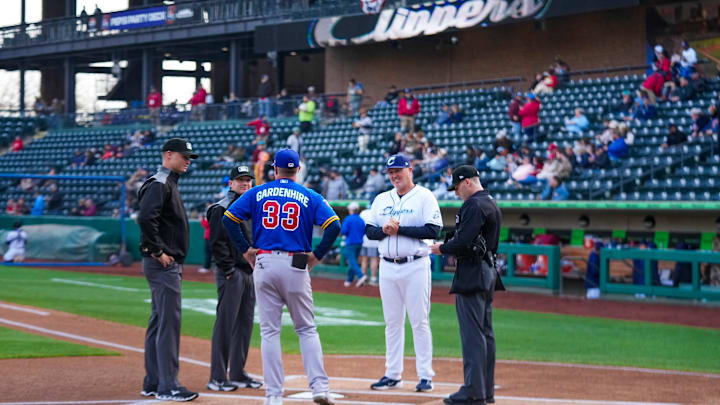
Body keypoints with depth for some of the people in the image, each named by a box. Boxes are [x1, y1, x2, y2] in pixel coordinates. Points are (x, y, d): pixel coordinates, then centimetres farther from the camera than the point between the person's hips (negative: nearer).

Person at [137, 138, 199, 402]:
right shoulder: (159, 185, -14)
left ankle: (153, 384, 19)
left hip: (169, 263, 11)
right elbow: (145, 217, -28)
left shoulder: (169, 184, 19)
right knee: (169, 323, -10)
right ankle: (167, 387, -9)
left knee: (159, 322, 13)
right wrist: (159, 251, -23)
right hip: (163, 263, -11)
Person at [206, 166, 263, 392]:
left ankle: (238, 374, 17)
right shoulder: (222, 209, -8)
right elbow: (217, 243, -14)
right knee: (225, 324, -8)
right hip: (231, 273, -9)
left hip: (250, 272, 9)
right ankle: (217, 377, -6)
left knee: (245, 324, 10)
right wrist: (229, 270, -17)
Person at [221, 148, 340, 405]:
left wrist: (245, 250, 5)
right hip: (296, 266, -1)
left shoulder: (257, 193, 7)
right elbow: (334, 225, -8)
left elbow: (228, 219, 0)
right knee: (306, 329, 9)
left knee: (269, 331, 5)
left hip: (264, 264, 1)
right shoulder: (309, 197, 4)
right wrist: (317, 255, 0)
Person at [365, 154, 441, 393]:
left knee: (419, 321, -5)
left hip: (415, 266, -5)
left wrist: (399, 229, -16)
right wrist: (384, 230, -11)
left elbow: (433, 231, -13)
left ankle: (425, 376, -1)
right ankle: (392, 375, 13)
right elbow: (369, 231, 11)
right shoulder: (381, 200, 14)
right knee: (392, 322, 8)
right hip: (388, 266, 5)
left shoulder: (424, 196, -3)